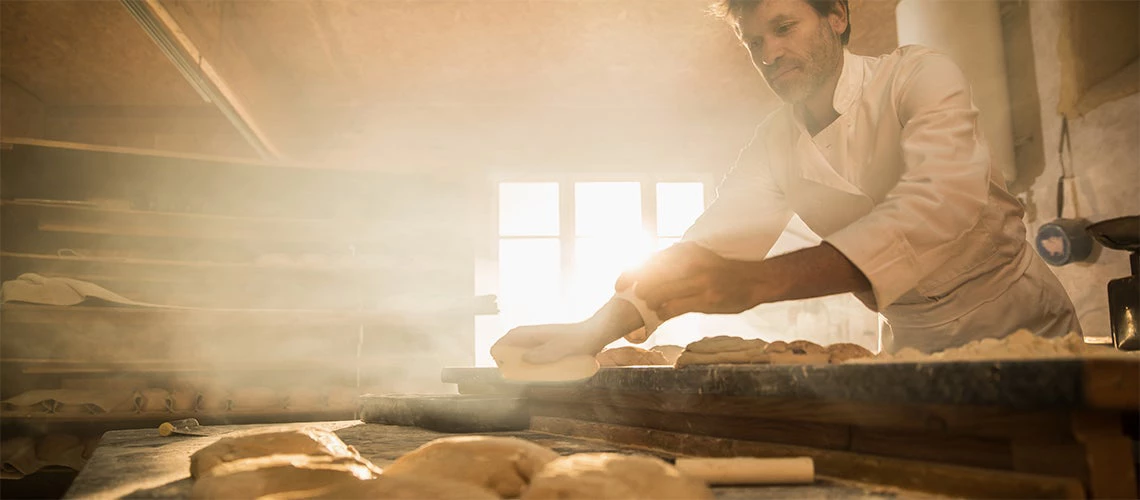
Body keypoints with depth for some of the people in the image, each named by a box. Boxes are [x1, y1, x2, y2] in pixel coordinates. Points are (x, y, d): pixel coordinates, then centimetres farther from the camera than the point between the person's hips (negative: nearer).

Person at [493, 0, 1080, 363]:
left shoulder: (920, 75, -17)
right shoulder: (774, 141, -2)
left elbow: (944, 203, -35)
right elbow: (708, 246, -9)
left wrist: (757, 281, -47)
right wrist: (591, 331, -25)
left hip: (1022, 330, -3)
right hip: (912, 345, 3)